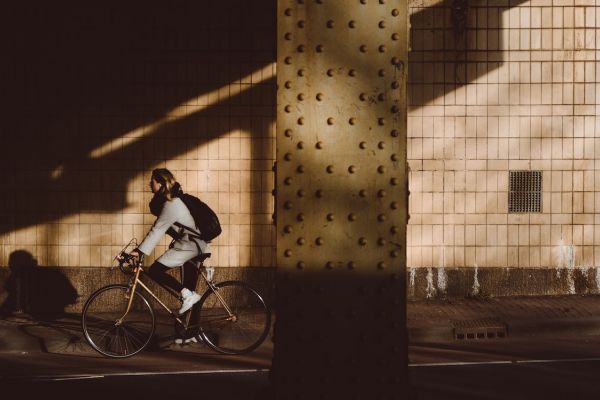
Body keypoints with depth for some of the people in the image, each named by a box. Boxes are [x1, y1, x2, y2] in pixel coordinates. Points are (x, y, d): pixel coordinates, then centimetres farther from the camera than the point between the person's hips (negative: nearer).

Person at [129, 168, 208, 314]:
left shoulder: (171, 204, -18)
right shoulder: (172, 200, 12)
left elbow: (157, 230, -23)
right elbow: (158, 228, 16)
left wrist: (140, 251, -23)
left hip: (189, 245, -10)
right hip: (194, 244, 10)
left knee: (155, 271, -13)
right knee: (189, 286, 14)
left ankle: (187, 295, -12)